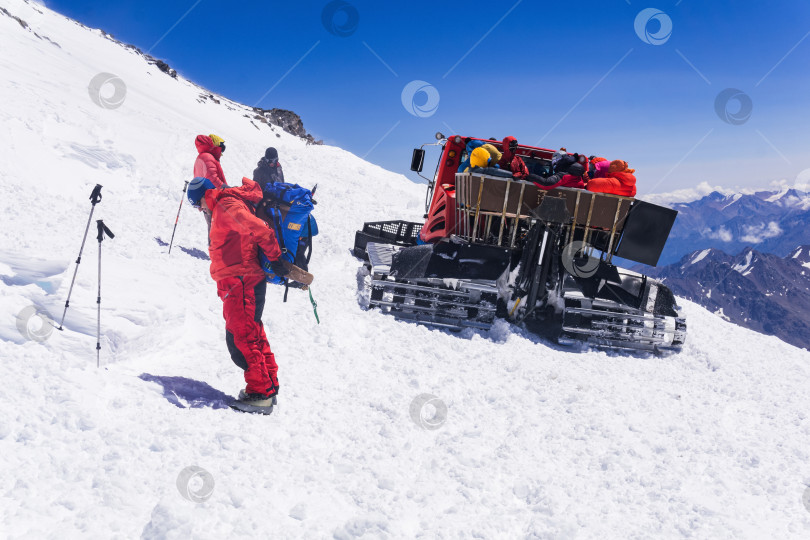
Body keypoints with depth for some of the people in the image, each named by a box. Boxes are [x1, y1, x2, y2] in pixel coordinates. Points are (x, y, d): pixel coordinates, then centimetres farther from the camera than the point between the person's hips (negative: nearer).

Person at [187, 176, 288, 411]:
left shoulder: (227, 205, -10)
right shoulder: (222, 210, 23)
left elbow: (259, 229, -22)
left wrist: (275, 258, -18)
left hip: (240, 282, -11)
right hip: (239, 283, 11)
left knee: (240, 338, -10)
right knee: (252, 335, 14)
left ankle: (261, 391, -8)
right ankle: (269, 385, 20)